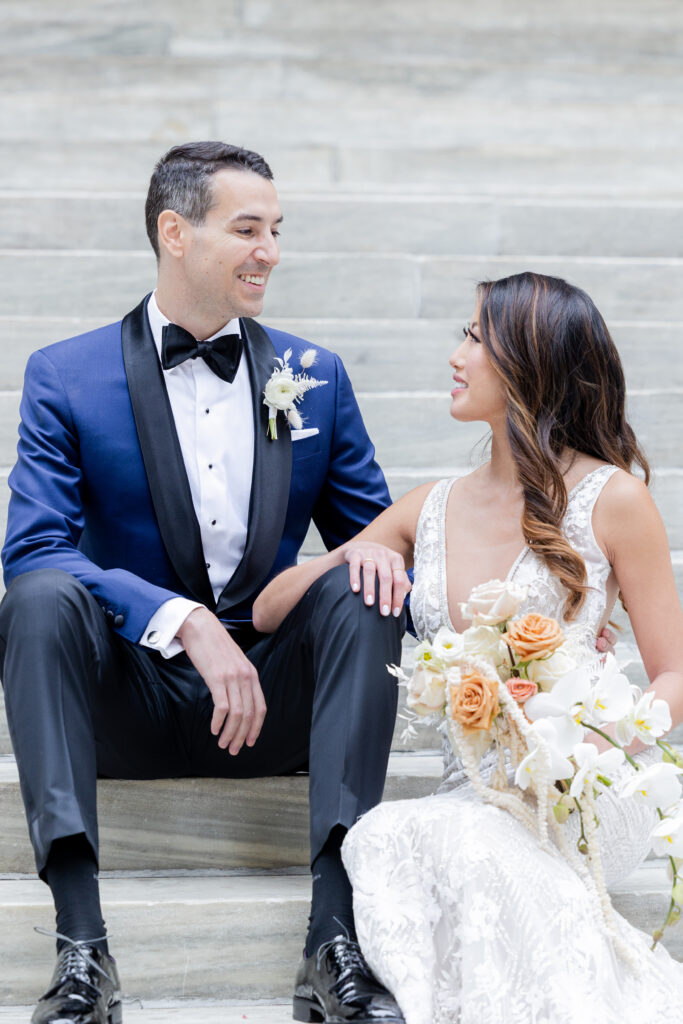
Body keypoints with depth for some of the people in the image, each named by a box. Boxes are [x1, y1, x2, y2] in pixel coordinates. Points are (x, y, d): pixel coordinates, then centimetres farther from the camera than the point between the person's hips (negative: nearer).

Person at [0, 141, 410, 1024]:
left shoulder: (315, 379, 9)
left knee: (358, 588, -25)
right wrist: (183, 621, -29)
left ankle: (335, 936, -32)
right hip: (128, 704, -2)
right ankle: (82, 947, -37)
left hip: (270, 703, 2)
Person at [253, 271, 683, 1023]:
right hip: (472, 792, 4)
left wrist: (611, 738, -18)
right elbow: (269, 611, 22)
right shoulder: (431, 511, 16)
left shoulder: (610, 499, 3)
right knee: (379, 842, -32)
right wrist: (353, 555, 1)